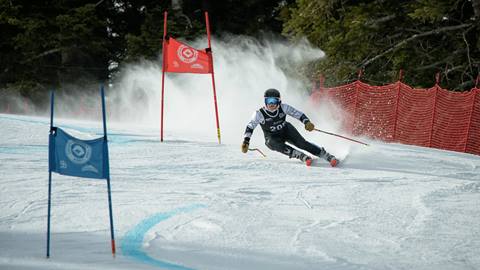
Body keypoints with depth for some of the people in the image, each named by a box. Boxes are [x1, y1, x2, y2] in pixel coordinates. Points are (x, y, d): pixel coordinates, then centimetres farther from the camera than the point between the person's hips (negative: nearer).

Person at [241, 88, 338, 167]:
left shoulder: (283, 108, -20)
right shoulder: (260, 114, -25)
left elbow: (298, 114, -13)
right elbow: (250, 127, -25)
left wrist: (307, 122, -31)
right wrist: (246, 142, -37)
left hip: (286, 131, 1)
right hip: (273, 138, -1)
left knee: (302, 143, -18)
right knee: (278, 146, -35)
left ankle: (327, 156, -13)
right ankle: (302, 156, -34)